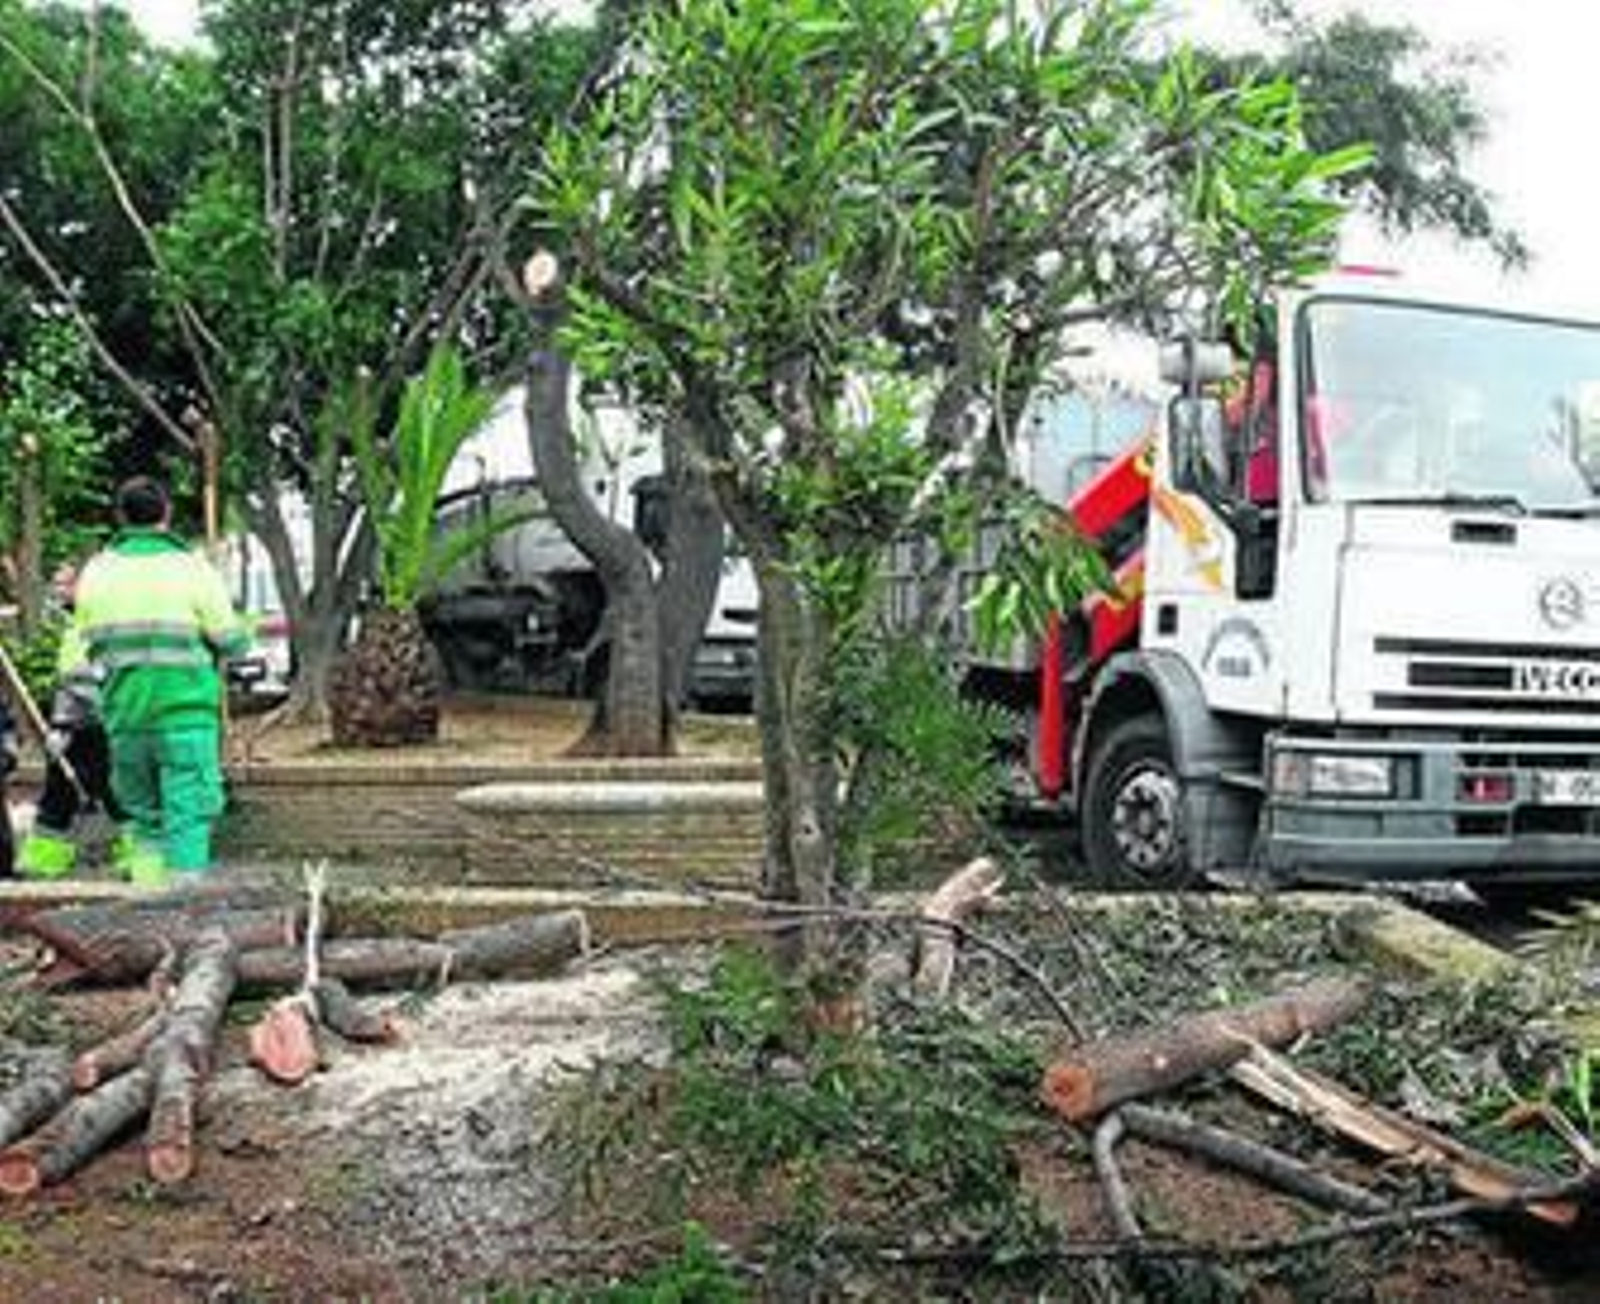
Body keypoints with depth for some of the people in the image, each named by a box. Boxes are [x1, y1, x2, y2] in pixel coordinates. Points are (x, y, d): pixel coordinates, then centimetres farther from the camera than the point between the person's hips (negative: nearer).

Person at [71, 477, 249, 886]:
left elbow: (89, 647, 8)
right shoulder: (192, 569, -5)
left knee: (143, 815, 16)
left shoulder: (96, 573, 5)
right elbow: (232, 642, -3)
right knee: (188, 817, -1)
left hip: (124, 714, 4)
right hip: (185, 711, -4)